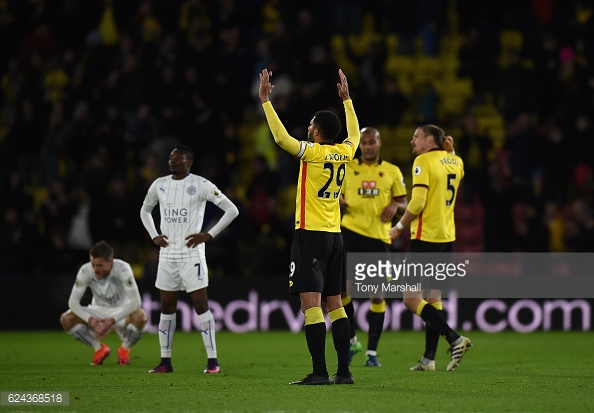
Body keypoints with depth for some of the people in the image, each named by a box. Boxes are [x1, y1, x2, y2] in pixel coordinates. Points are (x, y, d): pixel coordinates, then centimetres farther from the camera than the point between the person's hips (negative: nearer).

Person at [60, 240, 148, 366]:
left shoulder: (122, 269, -26)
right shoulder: (86, 271, -18)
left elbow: (135, 301, -30)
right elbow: (73, 301, -17)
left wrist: (113, 320, -38)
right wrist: (90, 320, -34)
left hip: (121, 313, -3)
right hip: (98, 312, 3)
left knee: (140, 317, -37)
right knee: (66, 319, -22)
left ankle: (124, 349, -4)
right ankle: (99, 349, 1)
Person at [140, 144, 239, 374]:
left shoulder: (200, 185, -7)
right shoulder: (159, 185, 8)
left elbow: (232, 210, -8)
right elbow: (145, 210, 27)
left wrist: (209, 235, -11)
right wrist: (154, 236, 11)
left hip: (191, 255, -5)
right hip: (167, 255, 5)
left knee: (201, 305, -8)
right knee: (167, 307, 7)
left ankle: (212, 360, -6)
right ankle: (165, 361, 13)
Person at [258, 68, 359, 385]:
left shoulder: (312, 153, -11)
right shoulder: (344, 153, 8)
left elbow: (281, 137, -20)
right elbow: (354, 134, 29)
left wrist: (265, 100, -13)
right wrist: (346, 99, 39)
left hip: (310, 234, -7)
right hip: (334, 236, 7)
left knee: (310, 302, -9)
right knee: (334, 304, 10)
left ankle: (320, 372, -15)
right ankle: (344, 371, 9)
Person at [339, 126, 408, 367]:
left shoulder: (392, 172, 10)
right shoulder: (347, 168, 9)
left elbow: (404, 203, 13)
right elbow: (336, 198, 14)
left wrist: (395, 205, -10)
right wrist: (339, 201, -10)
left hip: (379, 237, 1)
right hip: (351, 232, 0)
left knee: (377, 294, 1)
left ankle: (372, 351, 9)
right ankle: (351, 340, 6)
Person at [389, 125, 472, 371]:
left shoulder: (423, 161, -10)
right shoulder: (456, 162, 11)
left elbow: (418, 202, -19)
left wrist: (399, 227, -7)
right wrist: (449, 151, 22)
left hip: (425, 237, -8)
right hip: (448, 238, 8)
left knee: (411, 299, -6)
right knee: (432, 298, 12)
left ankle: (455, 339, -17)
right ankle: (429, 358, 10)